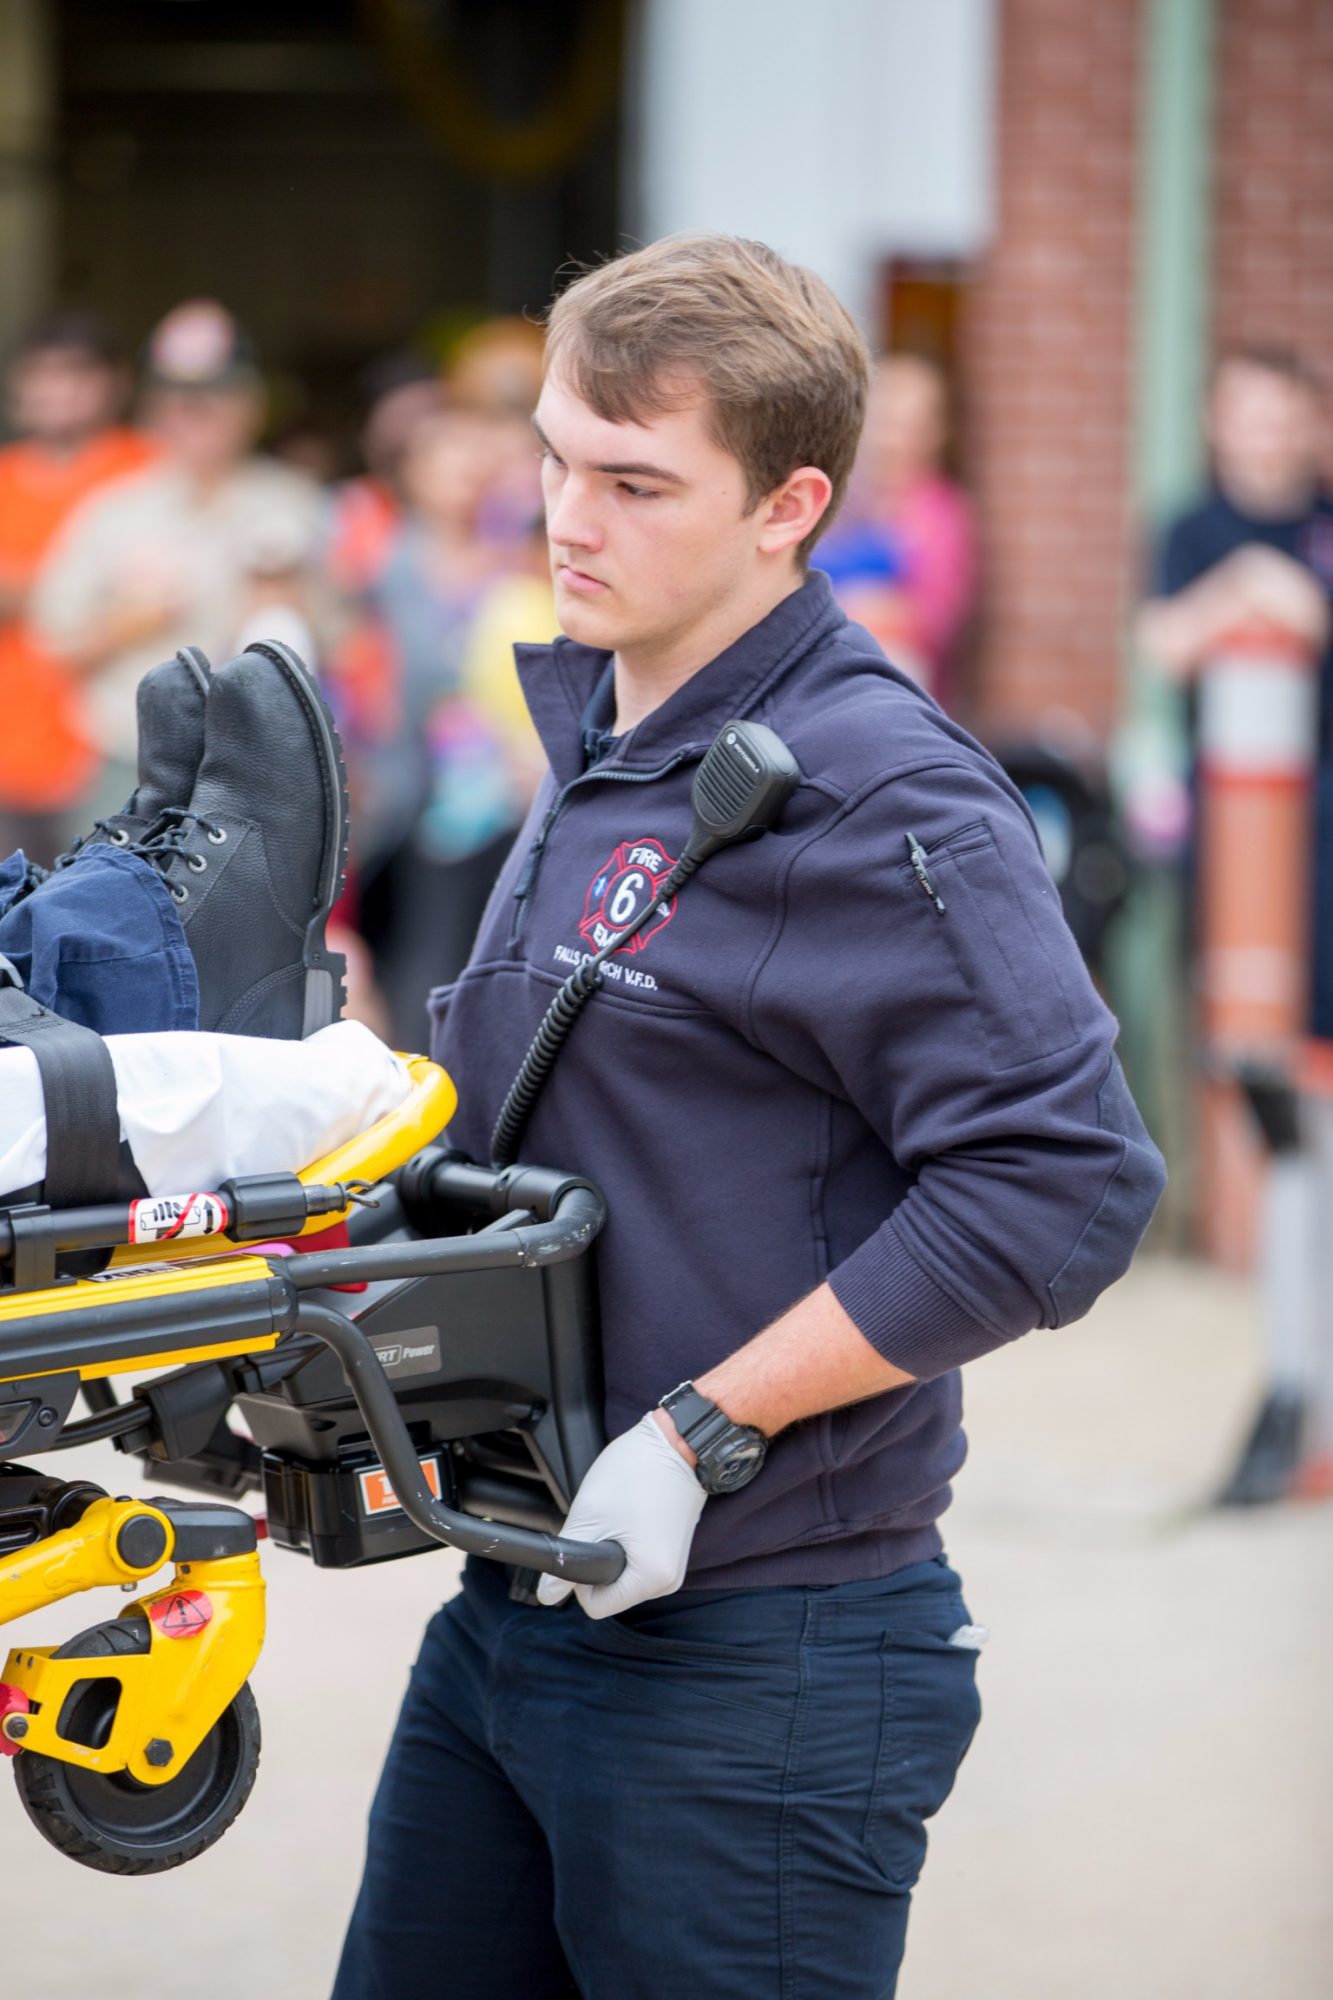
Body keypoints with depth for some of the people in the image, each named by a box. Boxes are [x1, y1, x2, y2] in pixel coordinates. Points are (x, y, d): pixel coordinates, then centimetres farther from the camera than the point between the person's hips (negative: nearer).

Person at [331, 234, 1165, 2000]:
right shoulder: (604, 743, 13)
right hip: (521, 1606, 9)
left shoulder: (882, 797, -17)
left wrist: (699, 1436, -21)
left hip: (758, 1662, -9)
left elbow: (1060, 1186, -24)